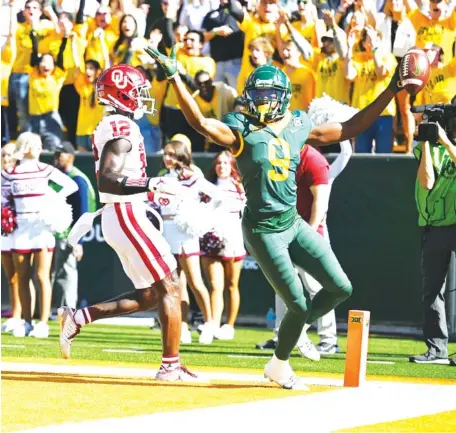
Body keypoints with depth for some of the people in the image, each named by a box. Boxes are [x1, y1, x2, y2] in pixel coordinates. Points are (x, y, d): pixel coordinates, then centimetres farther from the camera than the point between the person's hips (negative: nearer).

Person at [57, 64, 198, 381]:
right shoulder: (122, 128, -15)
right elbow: (106, 180, -25)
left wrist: (150, 190, 20)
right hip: (127, 216, -10)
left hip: (118, 216, 10)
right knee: (169, 287, -5)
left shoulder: (108, 127, 16)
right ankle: (171, 365, -3)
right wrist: (150, 185, -31)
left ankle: (77, 319, 9)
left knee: (149, 295, 12)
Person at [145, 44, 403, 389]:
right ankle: (279, 364, 21)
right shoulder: (241, 130, -9)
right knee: (298, 305, -3)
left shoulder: (299, 128, 6)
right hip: (263, 230, -6)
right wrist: (175, 78, -35)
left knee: (341, 288, 2)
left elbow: (350, 128, 11)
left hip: (294, 224, 6)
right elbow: (200, 122, -26)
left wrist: (391, 91, 7)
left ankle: (296, 328, 25)